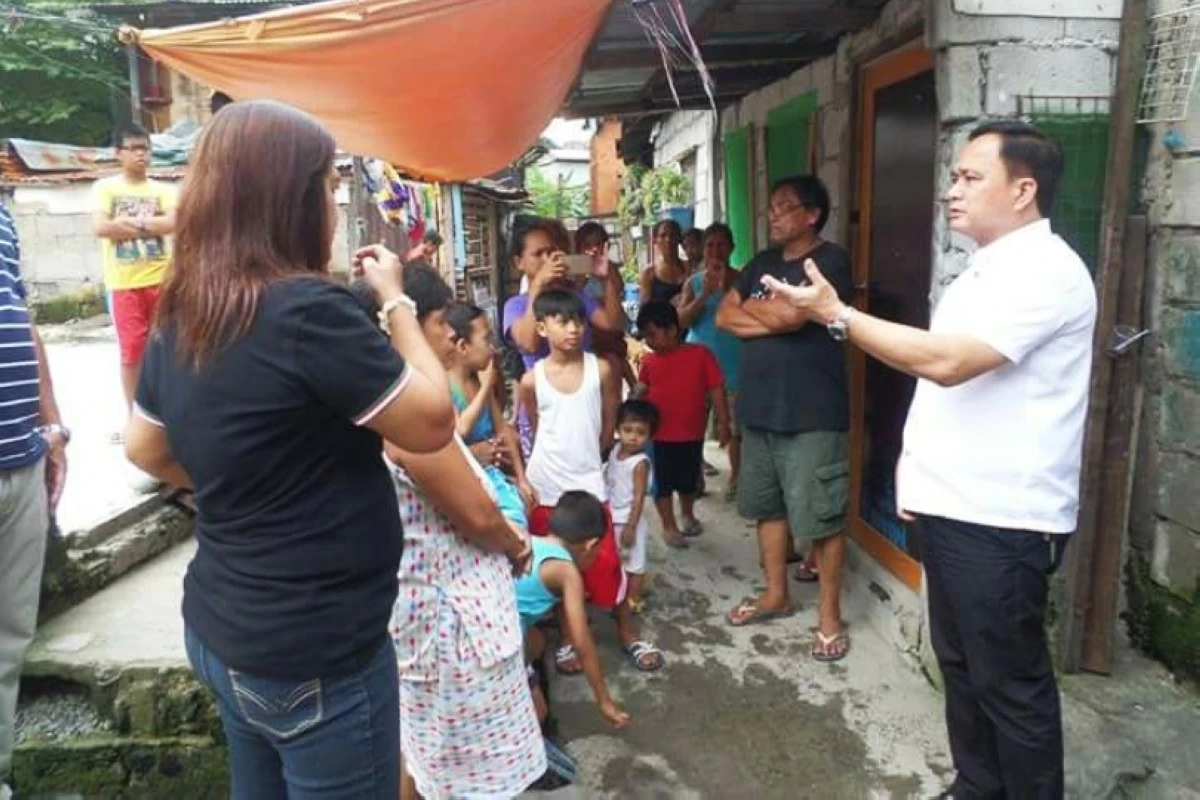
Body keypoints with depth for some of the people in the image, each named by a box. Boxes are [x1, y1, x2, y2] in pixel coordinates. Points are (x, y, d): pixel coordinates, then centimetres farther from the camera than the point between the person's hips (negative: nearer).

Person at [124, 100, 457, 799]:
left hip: (220, 628, 8)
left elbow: (146, 451, 15)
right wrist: (396, 301, -8)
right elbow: (433, 424, -16)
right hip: (315, 655, -8)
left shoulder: (182, 315, 1)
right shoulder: (308, 310, -25)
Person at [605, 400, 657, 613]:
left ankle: (634, 600, 24)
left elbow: (639, 497, -21)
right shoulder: (615, 449, -2)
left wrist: (631, 526, -20)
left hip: (628, 520, -7)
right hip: (611, 518, 7)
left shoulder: (640, 463, -23)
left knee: (634, 563, 9)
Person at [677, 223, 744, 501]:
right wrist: (706, 293, -15)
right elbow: (682, 320, -5)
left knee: (734, 424, 2)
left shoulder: (740, 279, 1)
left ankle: (734, 477, 13)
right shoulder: (693, 282, 5)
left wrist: (725, 288, -17)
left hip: (733, 360, -1)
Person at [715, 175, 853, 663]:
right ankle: (775, 594, 32)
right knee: (767, 506, 16)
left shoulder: (830, 260, -9)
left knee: (820, 514, 0)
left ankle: (829, 612, 14)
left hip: (811, 413, -7)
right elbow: (724, 317, 5)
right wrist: (772, 321, -11)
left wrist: (750, 308, -2)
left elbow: (790, 315, -21)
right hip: (759, 406, 8)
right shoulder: (761, 263, 14)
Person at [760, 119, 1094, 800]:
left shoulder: (1046, 271, -16)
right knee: (961, 664, 20)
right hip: (954, 507, 9)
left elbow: (947, 362, -27)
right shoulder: (987, 270, 15)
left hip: (1002, 519, -9)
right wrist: (921, 470, 14)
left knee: (1010, 681, 5)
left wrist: (837, 315, -22)